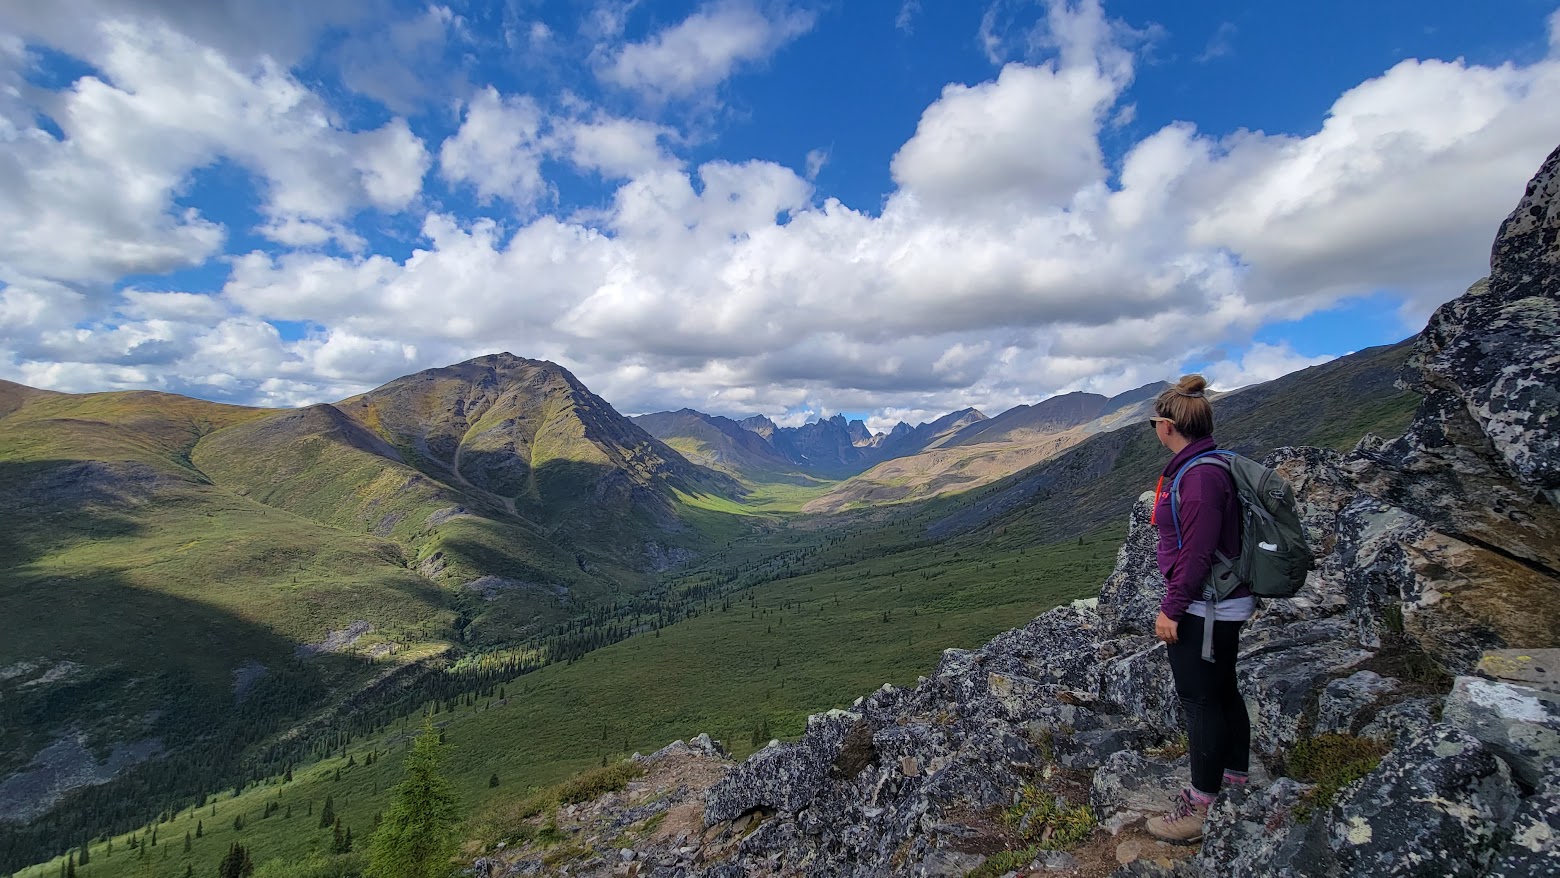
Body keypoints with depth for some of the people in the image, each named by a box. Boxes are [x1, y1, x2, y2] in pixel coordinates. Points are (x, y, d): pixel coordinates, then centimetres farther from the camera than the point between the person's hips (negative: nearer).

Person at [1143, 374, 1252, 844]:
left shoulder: (1200, 476, -24)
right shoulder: (1207, 465, 8)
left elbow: (1196, 554, -24)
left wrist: (1171, 608, -18)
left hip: (1203, 609, -10)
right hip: (1226, 602, 10)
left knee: (1200, 700, 1)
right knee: (1223, 691, 21)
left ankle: (1202, 810, 15)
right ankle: (1235, 784, 38)